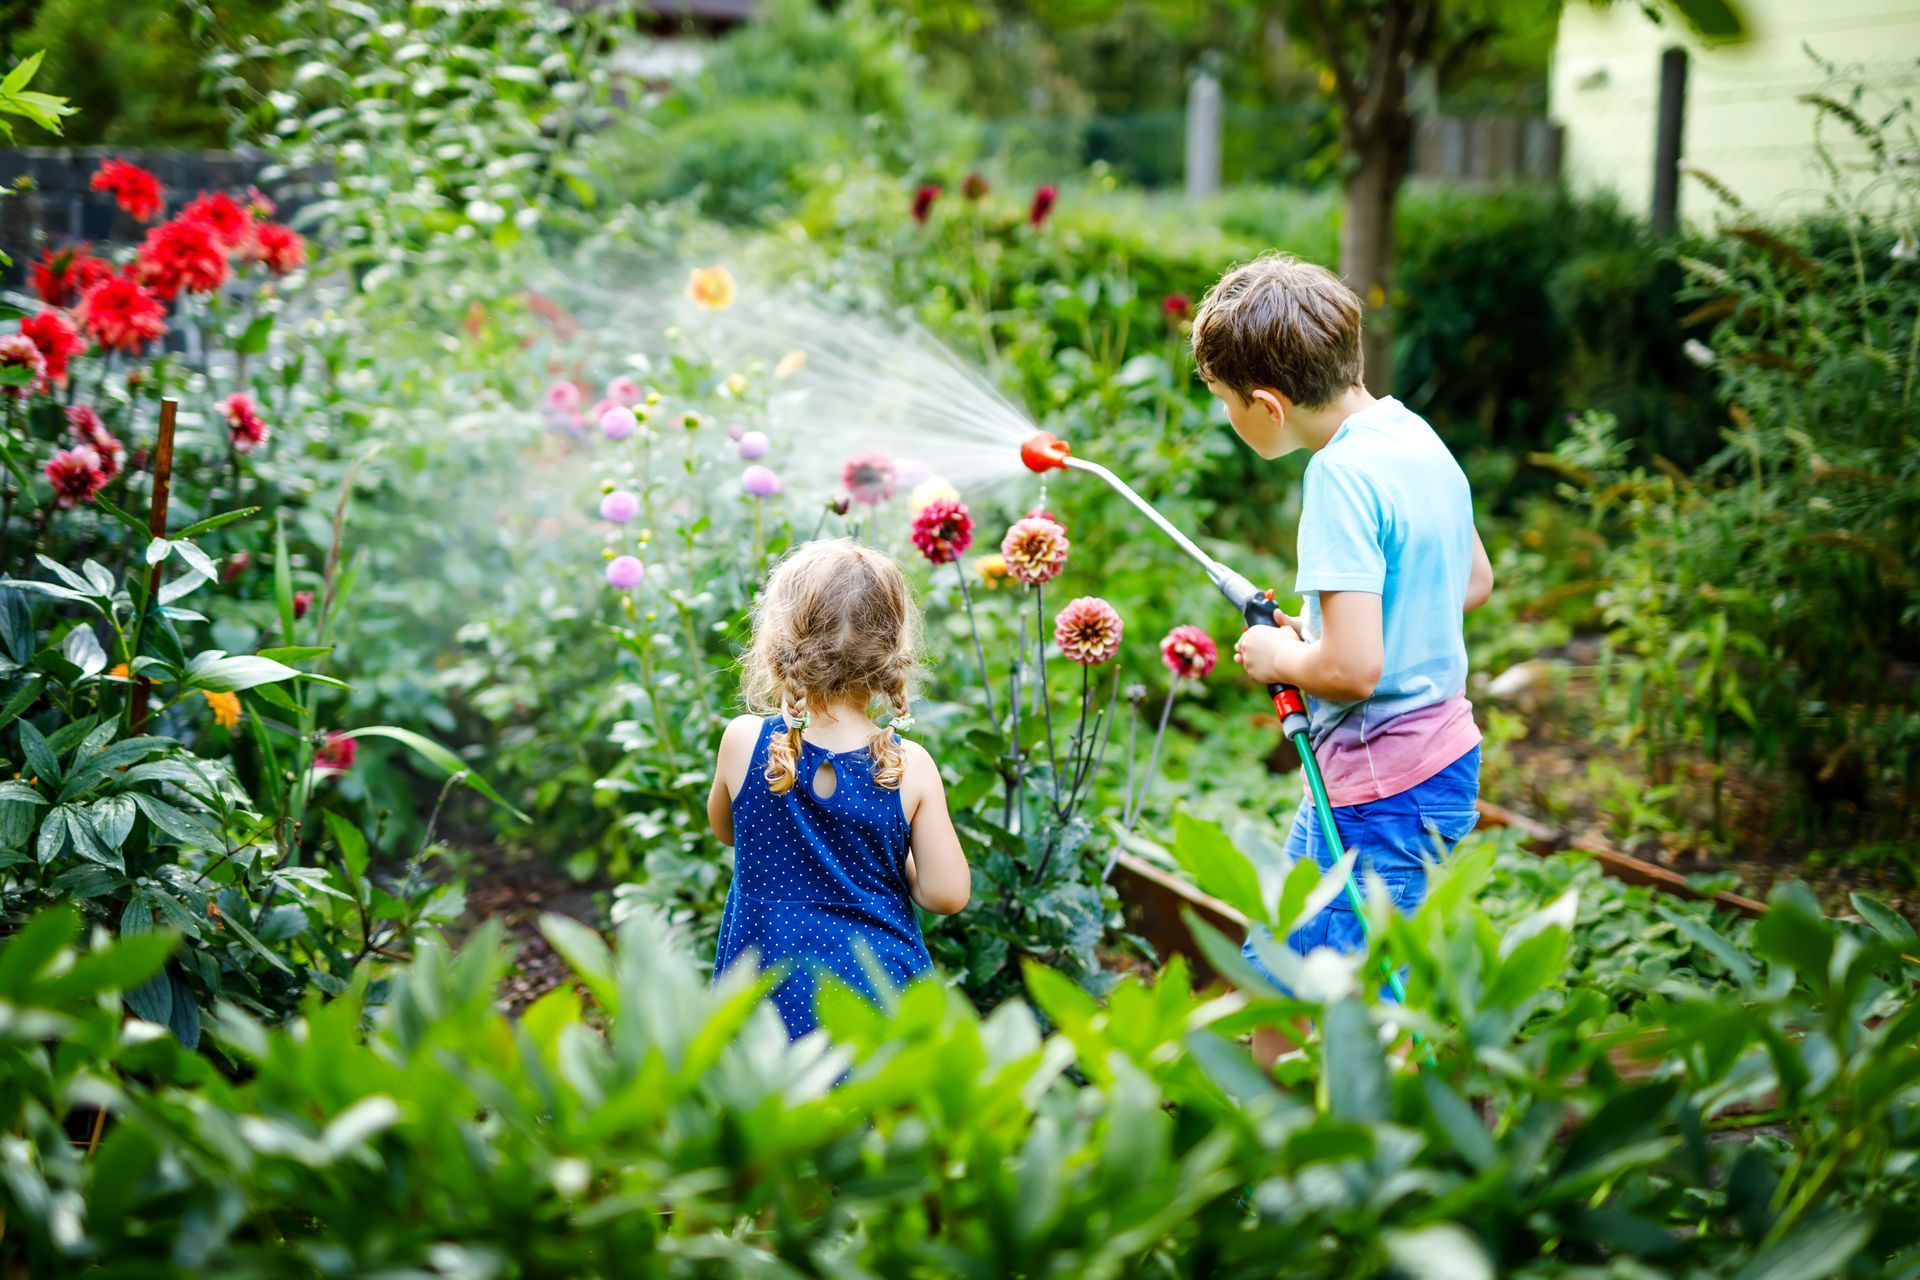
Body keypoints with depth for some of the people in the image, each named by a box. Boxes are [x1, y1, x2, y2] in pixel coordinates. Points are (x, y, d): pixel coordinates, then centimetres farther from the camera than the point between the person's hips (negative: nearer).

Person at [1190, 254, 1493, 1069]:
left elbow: (1355, 667, -28)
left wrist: (1279, 657, -7)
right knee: (1274, 978, 22)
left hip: (1384, 787, -10)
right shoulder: (1414, 434, 5)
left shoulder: (1343, 474, -22)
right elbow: (1474, 581, 20)